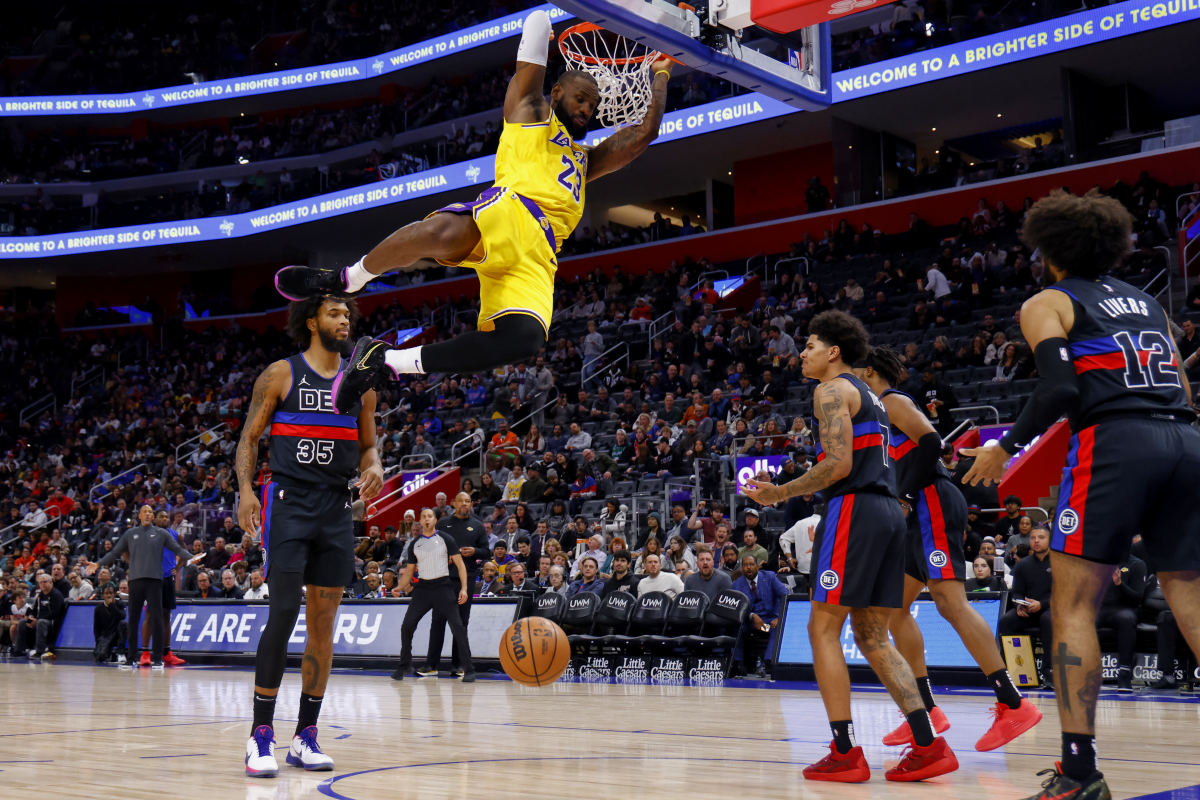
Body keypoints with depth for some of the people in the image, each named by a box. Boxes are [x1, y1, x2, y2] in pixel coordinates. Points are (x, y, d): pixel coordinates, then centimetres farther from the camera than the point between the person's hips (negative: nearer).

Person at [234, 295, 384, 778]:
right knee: (283, 613, -14)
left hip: (337, 508, 4)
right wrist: (246, 490, -12)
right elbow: (249, 438, 3)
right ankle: (261, 734, -6)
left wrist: (373, 469, -5)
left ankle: (306, 736, 13)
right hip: (289, 502, -4)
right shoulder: (281, 374, 2)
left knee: (324, 622, 5)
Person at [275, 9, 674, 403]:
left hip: (537, 256, 5)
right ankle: (347, 280, -14)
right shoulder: (530, 113, 25)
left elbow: (645, 132, 38)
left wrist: (660, 75, 45)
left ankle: (387, 360, -13)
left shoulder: (585, 159, 41)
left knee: (525, 340, -27)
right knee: (445, 232, -43)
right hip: (508, 213, -5)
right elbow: (529, 65, 15)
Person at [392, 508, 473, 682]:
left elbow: (459, 564, -2)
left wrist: (464, 588, -11)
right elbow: (409, 570, 17)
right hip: (423, 588, 4)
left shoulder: (445, 539, 0)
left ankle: (469, 669, -7)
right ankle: (404, 666, 15)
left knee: (457, 627, -11)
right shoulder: (415, 544, 10)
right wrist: (399, 588, 3)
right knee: (406, 626, -3)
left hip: (443, 586, -3)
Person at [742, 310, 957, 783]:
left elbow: (839, 464, -15)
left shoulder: (832, 390, -4)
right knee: (872, 637, 10)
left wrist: (780, 493, -7)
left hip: (853, 509, -9)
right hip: (889, 510, 9)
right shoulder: (869, 395, 25)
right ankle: (928, 746, 2)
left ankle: (845, 753, -6)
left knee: (823, 629, -4)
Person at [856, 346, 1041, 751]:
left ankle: (1013, 704, -22)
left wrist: (906, 495, -17)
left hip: (932, 505, -11)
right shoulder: (886, 408, 26)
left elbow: (931, 443, -18)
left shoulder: (892, 401, -3)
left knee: (950, 601, -18)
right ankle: (926, 710, 10)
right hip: (922, 513, 11)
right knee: (894, 607, 10)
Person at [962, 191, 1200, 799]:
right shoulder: (1145, 302, 26)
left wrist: (1005, 447, 3)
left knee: (1073, 605, -2)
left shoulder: (1046, 304, 8)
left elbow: (1061, 388, -8)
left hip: (1114, 440, -6)